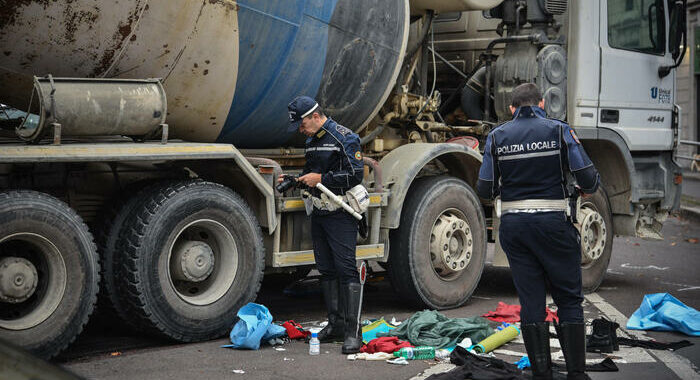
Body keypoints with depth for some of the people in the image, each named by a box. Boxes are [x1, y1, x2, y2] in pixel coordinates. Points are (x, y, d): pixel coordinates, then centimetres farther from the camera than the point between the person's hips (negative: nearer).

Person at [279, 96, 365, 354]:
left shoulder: (345, 138, -9)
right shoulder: (311, 141, 17)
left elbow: (355, 175, -16)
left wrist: (320, 179, -16)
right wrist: (294, 180, 10)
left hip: (340, 214, -8)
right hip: (318, 214, 8)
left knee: (346, 270, -11)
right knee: (326, 271, 10)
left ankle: (353, 332, -12)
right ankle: (335, 323, 18)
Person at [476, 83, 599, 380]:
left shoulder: (497, 136, 3)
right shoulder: (559, 131, -2)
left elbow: (485, 190, 1)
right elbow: (588, 177, -8)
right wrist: (585, 189, 16)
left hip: (513, 226, 2)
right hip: (553, 223, -2)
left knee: (530, 302, 7)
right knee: (569, 299, 7)